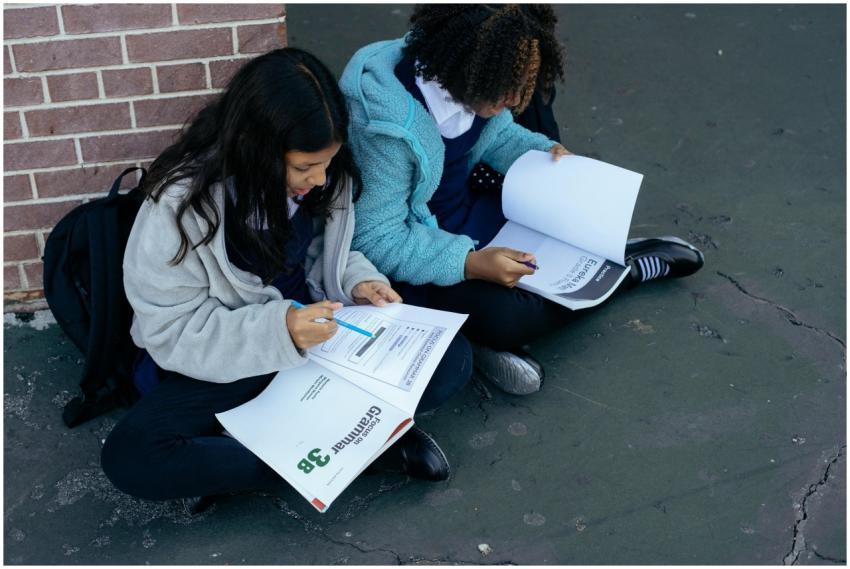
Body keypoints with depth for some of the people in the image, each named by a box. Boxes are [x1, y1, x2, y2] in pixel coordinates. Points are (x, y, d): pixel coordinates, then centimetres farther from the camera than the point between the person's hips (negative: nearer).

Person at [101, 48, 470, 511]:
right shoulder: (180, 206, -22)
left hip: (319, 329, 3)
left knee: (452, 359, -16)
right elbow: (169, 329, -20)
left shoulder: (328, 177, -9)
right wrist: (278, 330, -33)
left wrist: (357, 281, -13)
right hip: (224, 361, -2)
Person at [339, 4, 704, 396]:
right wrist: (471, 264, -36)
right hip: (416, 245, -7)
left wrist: (545, 153, -11)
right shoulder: (388, 126, -33)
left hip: (468, 200, 8)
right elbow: (377, 241, -29)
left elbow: (497, 135, 10)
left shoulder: (469, 81, -12)